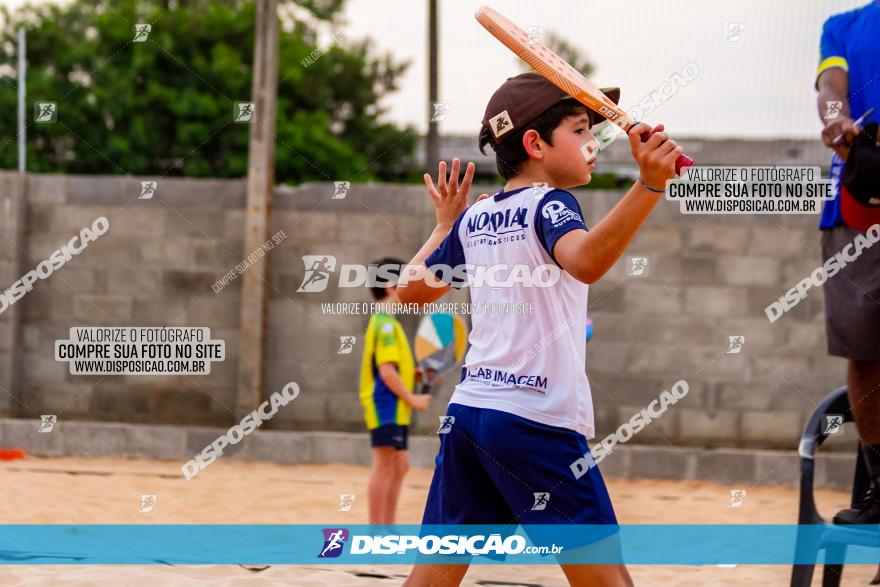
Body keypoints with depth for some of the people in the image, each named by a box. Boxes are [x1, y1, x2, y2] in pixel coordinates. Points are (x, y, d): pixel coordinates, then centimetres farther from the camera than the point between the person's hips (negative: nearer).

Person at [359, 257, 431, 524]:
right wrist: (412, 399, -16)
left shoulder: (384, 322, 17)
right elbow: (386, 370, -20)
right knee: (384, 466, -9)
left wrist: (416, 374, 11)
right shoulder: (386, 324, -14)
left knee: (399, 465, 13)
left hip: (394, 409, 11)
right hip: (387, 406, -11)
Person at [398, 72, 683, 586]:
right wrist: (650, 185, -42)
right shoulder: (549, 204, -7)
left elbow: (411, 290, 24)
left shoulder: (473, 219, 13)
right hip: (539, 421, -7)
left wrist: (445, 226, 38)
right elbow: (584, 261, -31)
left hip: (468, 409, 7)